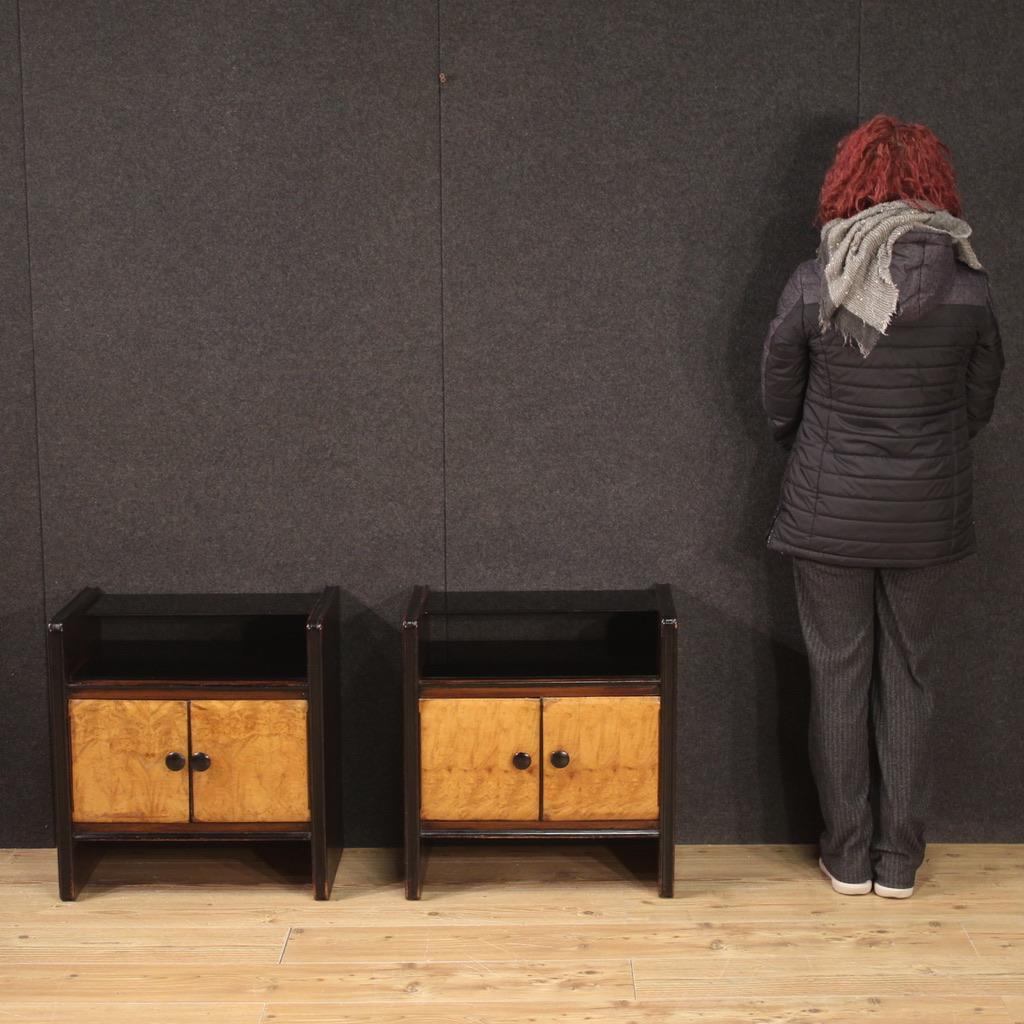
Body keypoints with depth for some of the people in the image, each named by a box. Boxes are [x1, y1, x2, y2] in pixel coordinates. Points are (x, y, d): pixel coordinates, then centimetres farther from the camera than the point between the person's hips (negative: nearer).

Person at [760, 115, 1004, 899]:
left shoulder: (813, 288, -12)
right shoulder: (970, 289, -9)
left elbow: (778, 402, 0)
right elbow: (980, 404, 4)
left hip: (828, 514, -1)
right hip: (929, 514, 1)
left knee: (839, 678, 10)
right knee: (908, 677, 12)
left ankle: (849, 857, 18)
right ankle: (899, 860, 20)